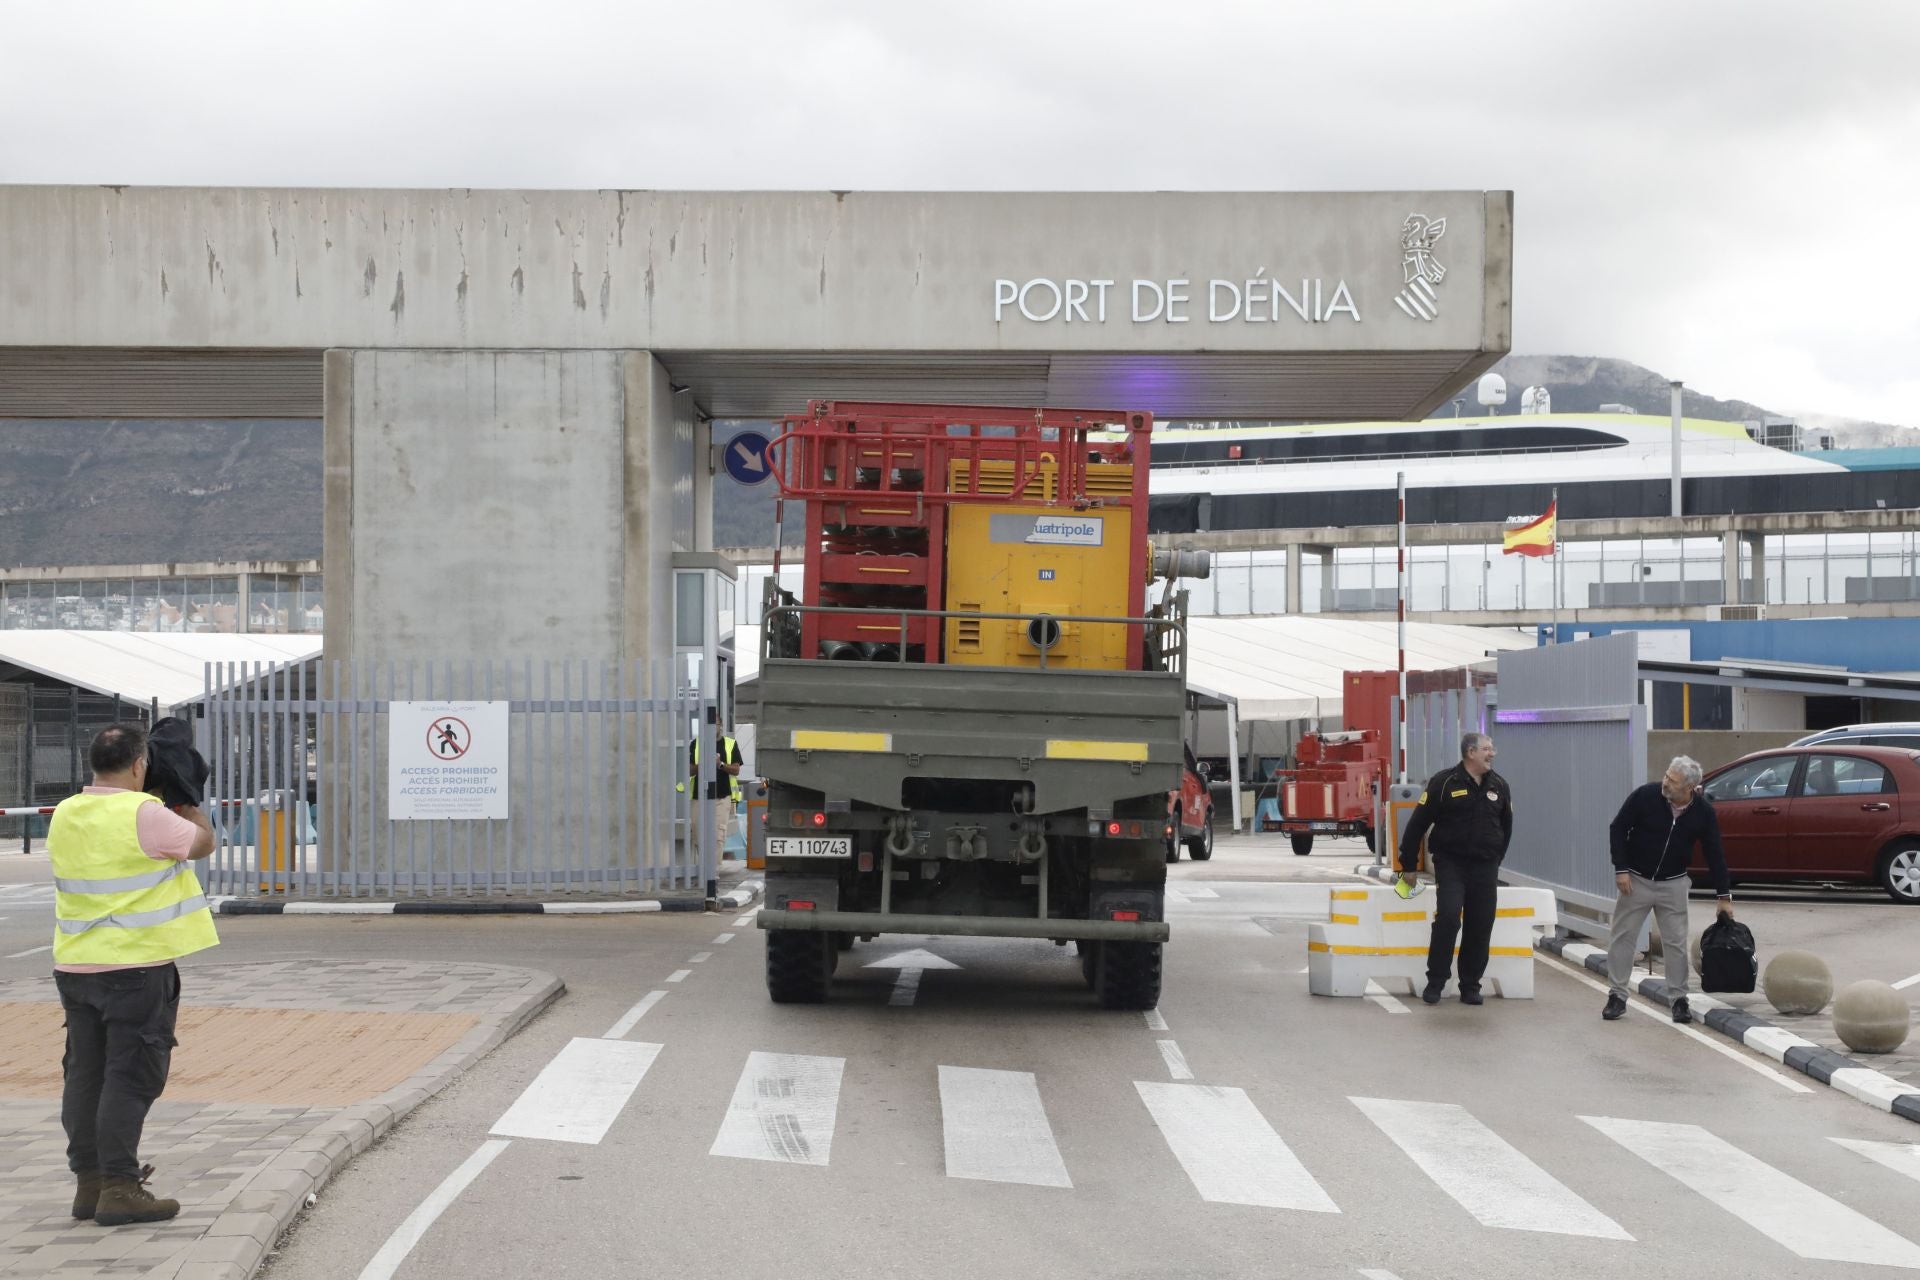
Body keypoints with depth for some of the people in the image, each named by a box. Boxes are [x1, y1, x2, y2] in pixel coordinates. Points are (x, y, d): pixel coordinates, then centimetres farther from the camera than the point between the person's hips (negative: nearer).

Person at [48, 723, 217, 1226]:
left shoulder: (65, 816, 6)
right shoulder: (144, 814, -16)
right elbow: (202, 842, -3)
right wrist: (188, 802, 14)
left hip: (76, 966, 7)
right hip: (138, 967, -7)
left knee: (86, 1075, 12)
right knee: (130, 1078, -3)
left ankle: (89, 1182, 19)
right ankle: (118, 1188, -4)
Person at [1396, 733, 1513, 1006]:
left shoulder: (1499, 786, 9)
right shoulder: (1444, 783, -6)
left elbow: (1506, 827, 23)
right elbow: (1417, 824, -3)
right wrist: (1408, 865, -1)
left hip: (1485, 870, 4)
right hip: (1450, 863, -4)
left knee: (1480, 928, 2)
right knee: (1448, 917, -18)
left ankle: (1470, 986, 12)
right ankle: (1435, 982, -7)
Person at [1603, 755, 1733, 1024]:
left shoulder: (1703, 812, -12)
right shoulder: (1645, 796, -18)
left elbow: (1714, 854, -4)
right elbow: (1617, 829, -8)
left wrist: (1724, 896, -3)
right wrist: (1621, 869, -13)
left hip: (1672, 883, 1)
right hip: (1636, 880, -1)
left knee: (1676, 942, 1)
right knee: (1622, 937, 1)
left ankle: (1680, 999, 10)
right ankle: (1617, 997, 10)